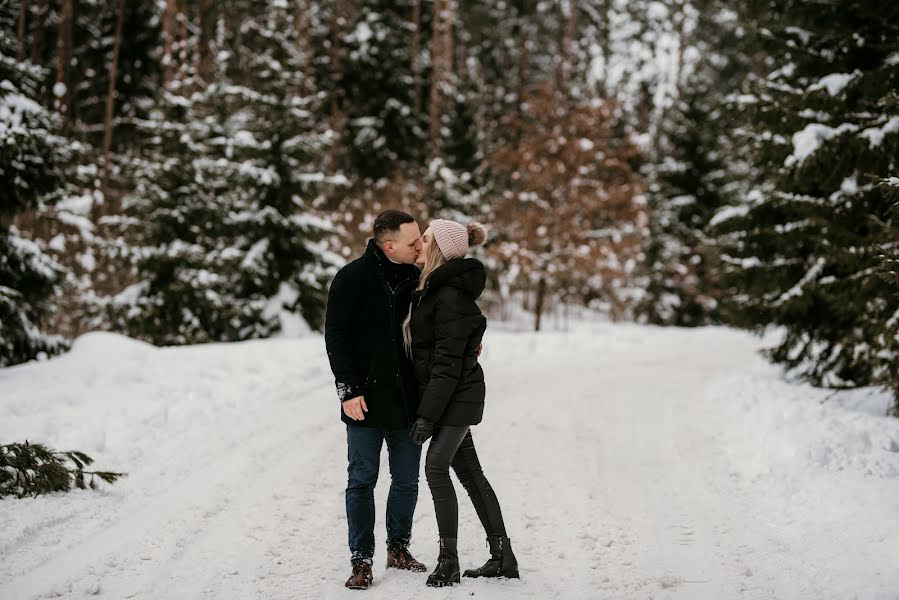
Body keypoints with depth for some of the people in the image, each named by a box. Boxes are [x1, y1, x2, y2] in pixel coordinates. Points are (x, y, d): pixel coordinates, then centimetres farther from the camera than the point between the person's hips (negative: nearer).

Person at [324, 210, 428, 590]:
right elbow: (336, 337, -8)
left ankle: (398, 548, 26)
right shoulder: (352, 279, -9)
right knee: (362, 481, 2)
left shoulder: (416, 279, 5)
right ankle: (361, 560, 9)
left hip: (408, 398, 5)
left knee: (407, 480, 11)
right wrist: (349, 390, -14)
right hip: (367, 401, -5)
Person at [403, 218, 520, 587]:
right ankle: (502, 557, 15)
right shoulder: (433, 286, 11)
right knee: (469, 472, 10)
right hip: (454, 395, 10)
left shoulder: (451, 295, -19)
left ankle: (448, 560, -2)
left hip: (457, 395, -10)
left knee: (436, 468, -10)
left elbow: (448, 361, -22)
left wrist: (428, 413, -21)